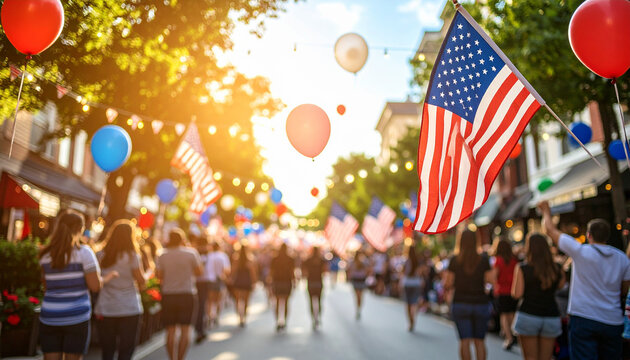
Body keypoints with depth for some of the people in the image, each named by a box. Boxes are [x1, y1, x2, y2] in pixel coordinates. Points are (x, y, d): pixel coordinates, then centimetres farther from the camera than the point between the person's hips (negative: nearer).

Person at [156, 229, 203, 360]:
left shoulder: (163, 255, -2)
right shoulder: (191, 253, -5)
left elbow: (159, 275, -3)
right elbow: (199, 271, 1)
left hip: (168, 295, 2)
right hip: (187, 294, -1)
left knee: (171, 330, 9)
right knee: (185, 329, 6)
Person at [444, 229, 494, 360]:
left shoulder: (455, 260, -4)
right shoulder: (484, 259, -3)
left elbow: (448, 284, -6)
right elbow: (491, 280, -6)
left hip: (460, 304, -1)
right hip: (480, 304, 1)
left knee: (464, 341, 3)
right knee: (479, 341, 12)